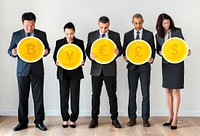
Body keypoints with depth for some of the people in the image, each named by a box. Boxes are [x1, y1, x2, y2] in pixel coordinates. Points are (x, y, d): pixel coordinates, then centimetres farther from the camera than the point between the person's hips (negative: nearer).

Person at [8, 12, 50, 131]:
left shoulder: (42, 34, 4)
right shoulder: (16, 35, 4)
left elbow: (47, 48, 11)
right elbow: (10, 50, 10)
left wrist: (46, 51, -12)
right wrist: (13, 52, -14)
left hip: (37, 70, 0)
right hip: (22, 70, 1)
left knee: (38, 97, 3)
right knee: (23, 97, 6)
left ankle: (39, 121, 15)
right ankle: (23, 122, 18)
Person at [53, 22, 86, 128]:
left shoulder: (80, 42, 3)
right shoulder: (59, 42, 5)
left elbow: (83, 55, 6)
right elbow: (55, 56, 8)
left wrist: (82, 62, -15)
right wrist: (56, 62, -13)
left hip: (75, 73, -1)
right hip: (63, 73, 1)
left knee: (75, 96, 1)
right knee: (64, 96, 5)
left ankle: (73, 119, 13)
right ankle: (65, 119, 18)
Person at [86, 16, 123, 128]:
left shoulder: (115, 35, 3)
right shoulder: (91, 35, 5)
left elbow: (120, 49, 7)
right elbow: (88, 49, 9)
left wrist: (118, 52, -17)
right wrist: (90, 55, -14)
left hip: (110, 69, -1)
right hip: (96, 69, 1)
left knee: (112, 95, 5)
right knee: (95, 94, 7)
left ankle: (114, 118, 16)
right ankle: (94, 119, 17)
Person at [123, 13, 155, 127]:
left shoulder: (149, 34, 5)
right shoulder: (127, 35, 7)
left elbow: (153, 49, 5)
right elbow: (124, 49, 10)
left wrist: (152, 58, -14)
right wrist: (125, 56, -11)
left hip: (145, 66, -1)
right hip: (132, 67, 1)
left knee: (145, 93, 1)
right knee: (132, 93, 6)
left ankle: (145, 118, 11)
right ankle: (132, 118, 15)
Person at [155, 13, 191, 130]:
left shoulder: (177, 31, -1)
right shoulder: (158, 35, 7)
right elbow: (158, 49, 11)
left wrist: (187, 51, -18)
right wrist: (161, 52, -11)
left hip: (177, 63, -3)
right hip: (166, 64, 4)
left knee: (176, 90, -5)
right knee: (168, 91, 7)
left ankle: (175, 118, 1)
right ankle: (170, 116, 18)